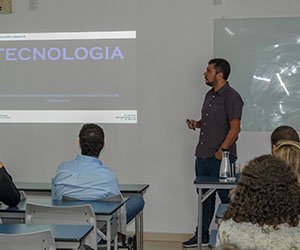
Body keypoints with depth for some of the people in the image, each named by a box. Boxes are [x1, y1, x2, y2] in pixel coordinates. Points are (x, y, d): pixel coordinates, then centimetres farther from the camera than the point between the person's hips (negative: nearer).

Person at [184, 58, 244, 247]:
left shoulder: (231, 97, -13)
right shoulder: (210, 95, 14)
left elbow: (235, 128, -17)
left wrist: (221, 151, -20)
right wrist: (197, 124, 6)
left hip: (220, 157, -9)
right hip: (202, 154, 9)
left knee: (226, 197, 2)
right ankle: (203, 235, 24)